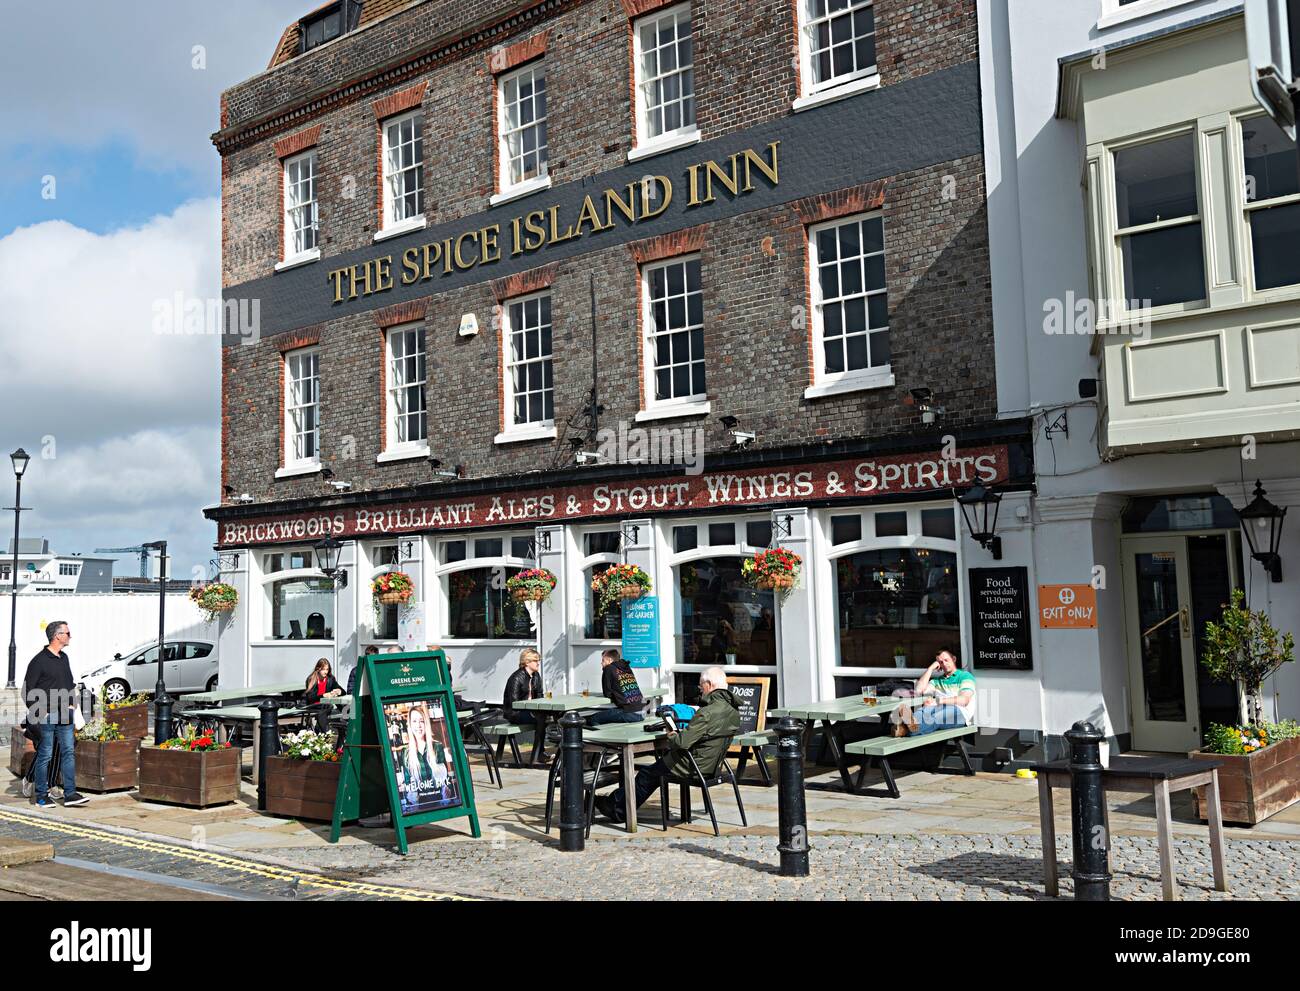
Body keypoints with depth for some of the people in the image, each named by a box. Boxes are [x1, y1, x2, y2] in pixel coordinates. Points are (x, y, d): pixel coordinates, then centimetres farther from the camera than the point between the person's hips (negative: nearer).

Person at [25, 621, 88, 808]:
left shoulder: (64, 658, 13)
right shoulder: (40, 660, -9)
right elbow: (28, 689, -9)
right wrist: (39, 713, -11)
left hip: (65, 715, 7)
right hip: (47, 716, -7)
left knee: (69, 752, 4)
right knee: (45, 755, 0)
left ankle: (70, 794, 7)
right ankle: (41, 796, 10)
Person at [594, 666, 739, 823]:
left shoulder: (708, 713, -28)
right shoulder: (733, 709, 2)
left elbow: (683, 742, -31)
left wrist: (671, 737, -9)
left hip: (696, 767, -9)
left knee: (646, 775, 11)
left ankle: (617, 811, 29)